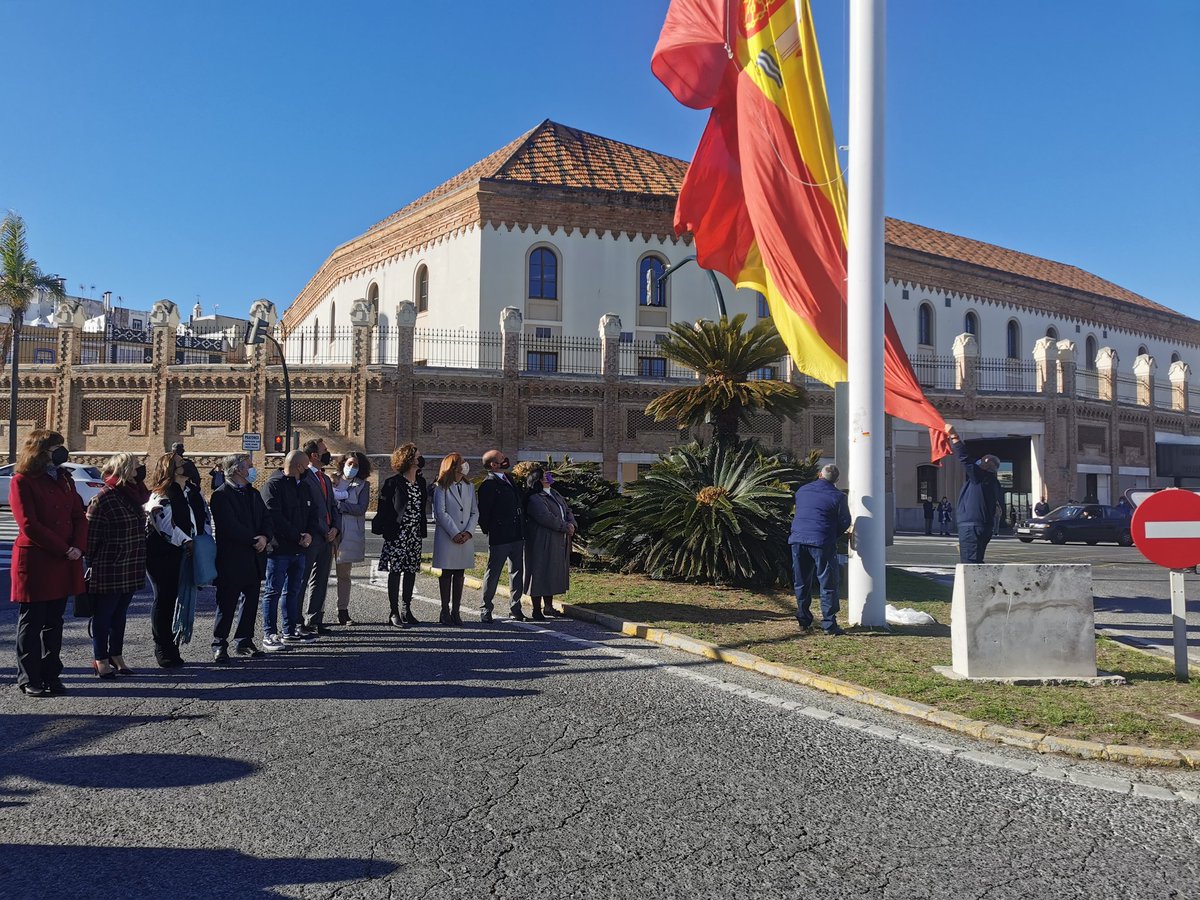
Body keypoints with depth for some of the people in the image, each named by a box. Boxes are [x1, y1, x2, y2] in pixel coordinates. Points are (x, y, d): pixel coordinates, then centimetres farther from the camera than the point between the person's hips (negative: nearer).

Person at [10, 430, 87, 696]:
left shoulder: (64, 479, 14)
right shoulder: (22, 482, -7)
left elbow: (79, 517, 10)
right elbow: (29, 525, -14)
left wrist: (78, 547, -7)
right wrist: (65, 549, -16)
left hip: (64, 563, 6)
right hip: (34, 562, -6)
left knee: (54, 623, 11)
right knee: (32, 622, 3)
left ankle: (51, 675, 18)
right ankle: (28, 679, 12)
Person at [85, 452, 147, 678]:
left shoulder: (132, 495, 12)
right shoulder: (103, 498, -13)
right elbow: (91, 534, -13)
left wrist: (140, 564, 20)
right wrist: (92, 565, -12)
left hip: (130, 569, 8)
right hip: (109, 570, -8)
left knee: (120, 613, 15)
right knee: (104, 614, 4)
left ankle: (117, 657, 24)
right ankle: (100, 660, 14)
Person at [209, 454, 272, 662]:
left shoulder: (253, 493, 15)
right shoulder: (221, 495, -9)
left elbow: (266, 519, 11)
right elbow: (230, 527, -18)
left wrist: (264, 537, -8)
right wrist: (254, 541, -15)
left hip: (254, 560, 7)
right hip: (231, 560, -7)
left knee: (251, 602, 11)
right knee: (226, 605, 0)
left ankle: (244, 641, 22)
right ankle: (219, 645, 10)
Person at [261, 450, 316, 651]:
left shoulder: (302, 486, 16)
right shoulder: (274, 484, -9)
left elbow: (312, 513, 17)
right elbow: (275, 516, -18)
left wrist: (309, 534, -3)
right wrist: (298, 536, -16)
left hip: (299, 549, 8)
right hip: (279, 548, -8)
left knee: (294, 591, 13)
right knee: (274, 591, -4)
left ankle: (290, 631, 22)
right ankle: (269, 635, 0)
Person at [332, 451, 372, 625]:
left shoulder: (363, 485, 9)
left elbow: (361, 508, -4)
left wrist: (339, 505, -9)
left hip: (349, 534, 1)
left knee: (344, 574, 7)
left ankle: (343, 611, 13)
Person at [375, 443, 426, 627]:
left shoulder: (420, 483, 11)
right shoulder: (393, 483, -6)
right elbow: (384, 508, -6)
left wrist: (422, 530, 11)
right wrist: (385, 530, -11)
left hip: (415, 535, 6)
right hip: (397, 534, -6)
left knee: (411, 571, 9)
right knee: (395, 571, -1)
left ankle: (407, 610, 18)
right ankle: (394, 613, 4)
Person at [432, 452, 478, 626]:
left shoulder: (469, 487, 14)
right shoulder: (441, 487, -1)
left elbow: (475, 512, 10)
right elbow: (441, 513, -8)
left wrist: (468, 532, -5)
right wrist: (455, 533, -13)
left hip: (466, 538, 4)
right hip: (446, 537, -4)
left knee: (460, 574, 6)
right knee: (446, 574, 1)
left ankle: (455, 611, 11)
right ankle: (445, 611, 8)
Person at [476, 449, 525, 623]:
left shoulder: (509, 478, 15)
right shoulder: (488, 485, -10)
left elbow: (521, 501, 21)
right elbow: (483, 512, -11)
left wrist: (523, 528, 15)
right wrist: (489, 531, -6)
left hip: (517, 535, 7)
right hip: (499, 537, -7)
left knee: (517, 572, 11)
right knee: (493, 573, 1)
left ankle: (515, 608, 20)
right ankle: (486, 610, 10)